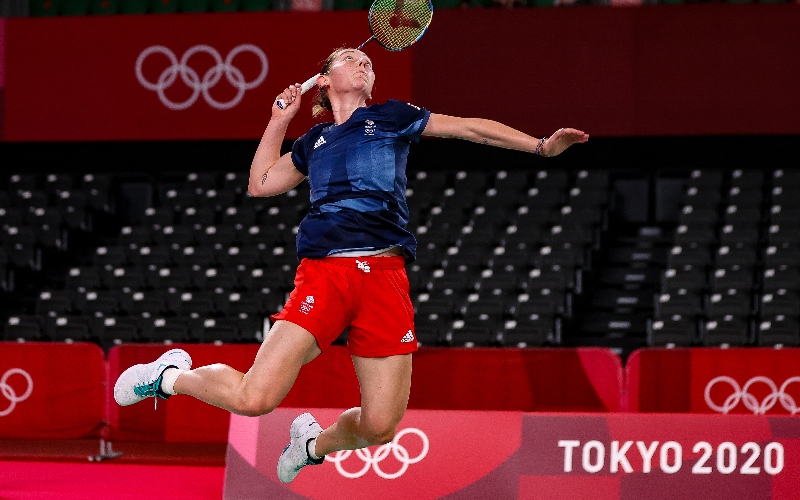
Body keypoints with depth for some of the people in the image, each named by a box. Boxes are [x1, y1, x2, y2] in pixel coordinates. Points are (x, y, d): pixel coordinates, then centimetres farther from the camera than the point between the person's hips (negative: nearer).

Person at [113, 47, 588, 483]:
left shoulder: (392, 117, 18)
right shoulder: (313, 143, 22)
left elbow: (470, 127, 16)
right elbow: (260, 183, 28)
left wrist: (542, 145, 10)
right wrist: (280, 120, 26)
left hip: (385, 276, 1)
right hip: (323, 270, -1)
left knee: (379, 427, -5)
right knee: (254, 398, -17)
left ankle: (313, 443, 27)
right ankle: (172, 375, 12)